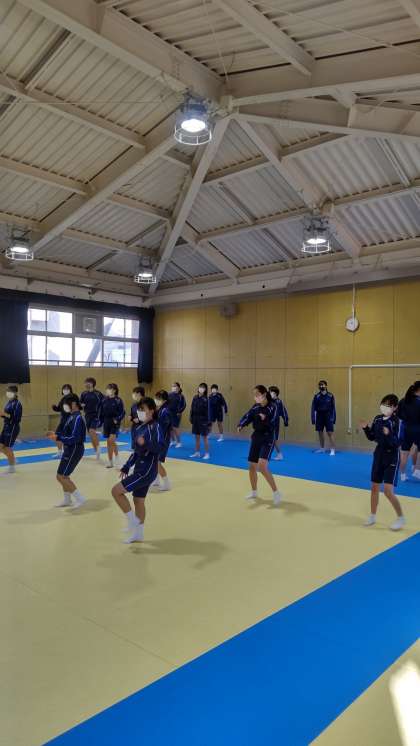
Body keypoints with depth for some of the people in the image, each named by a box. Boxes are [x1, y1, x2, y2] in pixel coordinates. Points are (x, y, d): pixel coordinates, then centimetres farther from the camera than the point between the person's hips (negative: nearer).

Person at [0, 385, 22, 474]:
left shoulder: (17, 404, -17)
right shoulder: (9, 402, 9)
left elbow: (17, 418, -22)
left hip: (13, 428, -8)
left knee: (7, 447, 1)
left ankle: (12, 467, 17)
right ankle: (13, 459, 31)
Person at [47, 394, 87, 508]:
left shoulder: (77, 418, -20)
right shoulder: (72, 416, 9)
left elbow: (74, 438, -26)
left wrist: (58, 438, -27)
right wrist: (56, 434, 6)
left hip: (74, 450, -10)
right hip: (70, 450, 10)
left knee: (61, 477, -7)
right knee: (63, 476, 20)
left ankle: (80, 498, -1)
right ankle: (67, 500, 34)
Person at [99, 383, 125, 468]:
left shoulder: (118, 400, -10)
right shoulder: (104, 400, 3)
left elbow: (122, 412, -9)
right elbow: (101, 412, 9)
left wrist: (117, 419, -22)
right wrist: (101, 422, 7)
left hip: (115, 423, -5)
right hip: (106, 423, 5)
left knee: (112, 440, -17)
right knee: (108, 443, 8)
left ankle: (116, 456, 6)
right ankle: (110, 461, 17)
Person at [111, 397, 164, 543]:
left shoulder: (155, 426, -15)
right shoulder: (140, 428, 11)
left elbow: (160, 447, -28)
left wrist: (146, 443, -44)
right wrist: (126, 467, 16)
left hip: (147, 471, -9)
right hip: (140, 470, 9)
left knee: (116, 490, -11)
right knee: (138, 501, 17)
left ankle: (132, 520, 4)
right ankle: (138, 534, 31)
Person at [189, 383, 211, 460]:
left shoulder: (206, 399, -11)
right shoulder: (195, 398, 3)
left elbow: (208, 411, -11)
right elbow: (192, 409, 7)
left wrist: (208, 422, -14)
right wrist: (191, 418, 2)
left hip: (203, 420, -5)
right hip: (196, 420, 5)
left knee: (205, 437, 2)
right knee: (197, 437, 13)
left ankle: (207, 453, 11)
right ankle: (197, 453, 23)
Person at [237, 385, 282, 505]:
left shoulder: (271, 407, -13)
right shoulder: (255, 407, 4)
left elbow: (272, 426, -19)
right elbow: (247, 416, -8)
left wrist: (264, 420, -38)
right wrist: (241, 425, -27)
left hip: (268, 439, -7)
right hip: (256, 438, 7)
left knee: (262, 466, -21)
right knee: (252, 466, 12)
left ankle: (276, 492, -8)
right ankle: (254, 492, 32)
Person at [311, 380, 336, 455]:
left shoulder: (330, 396, -4)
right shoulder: (317, 396, -2)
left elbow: (333, 407, 0)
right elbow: (313, 408, -1)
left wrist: (333, 418, -4)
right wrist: (313, 418, -7)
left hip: (328, 416, -2)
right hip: (319, 416, 2)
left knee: (330, 433, -8)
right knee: (320, 432, 11)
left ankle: (332, 450, -6)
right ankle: (322, 448, 26)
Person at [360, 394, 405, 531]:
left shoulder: (397, 422, -17)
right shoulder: (377, 419, 1)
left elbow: (397, 443, -22)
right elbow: (372, 437, 9)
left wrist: (388, 434, -38)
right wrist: (366, 428, -7)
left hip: (392, 458, -6)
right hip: (379, 455, 7)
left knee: (388, 490, -11)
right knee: (374, 487, 13)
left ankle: (401, 518, 9)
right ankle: (372, 516, 28)